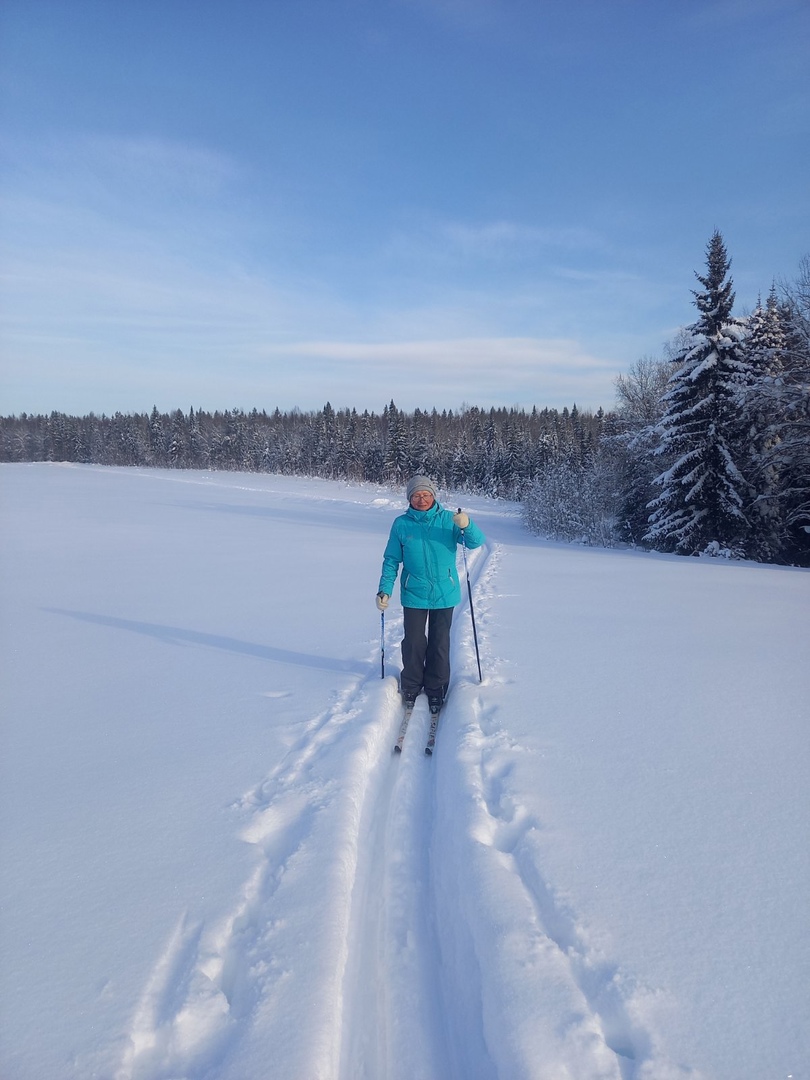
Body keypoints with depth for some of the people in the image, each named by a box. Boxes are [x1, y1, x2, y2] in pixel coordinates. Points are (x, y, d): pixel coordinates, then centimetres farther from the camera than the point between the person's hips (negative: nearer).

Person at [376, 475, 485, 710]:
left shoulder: (448, 519, -6)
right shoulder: (401, 524, -3)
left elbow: (477, 542, -14)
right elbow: (391, 560, 3)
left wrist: (466, 526, -35)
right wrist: (384, 590, -5)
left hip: (444, 594, 0)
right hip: (413, 595, 0)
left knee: (440, 644, 9)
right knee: (413, 643, 6)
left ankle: (436, 690, 25)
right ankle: (411, 687, 25)